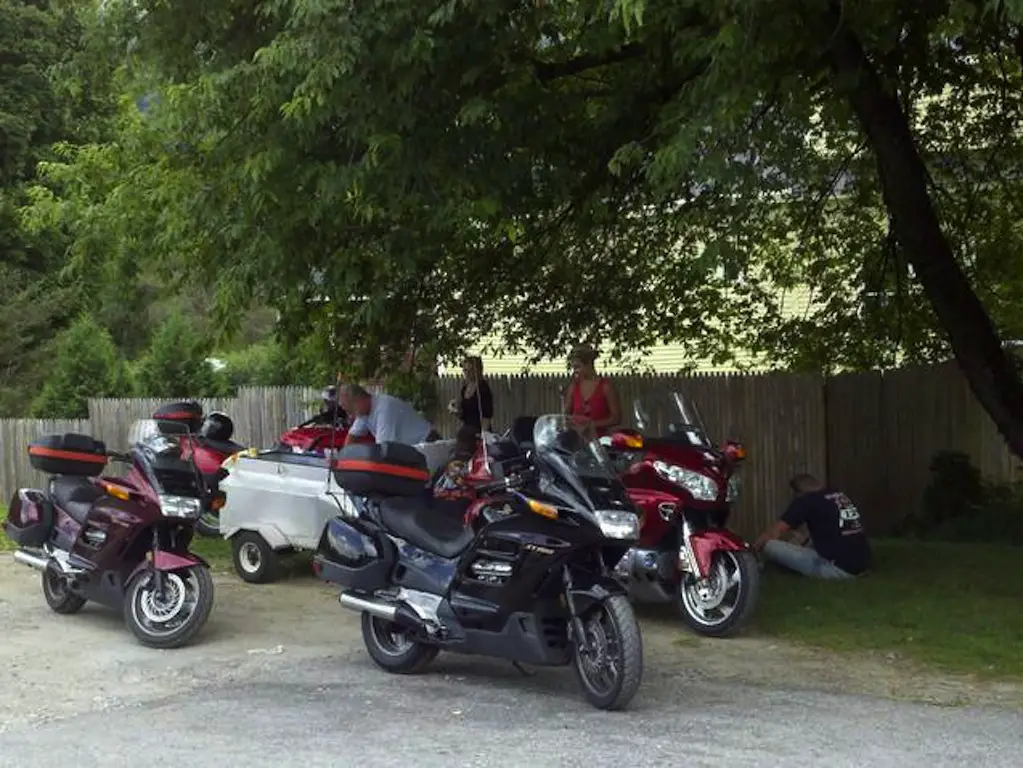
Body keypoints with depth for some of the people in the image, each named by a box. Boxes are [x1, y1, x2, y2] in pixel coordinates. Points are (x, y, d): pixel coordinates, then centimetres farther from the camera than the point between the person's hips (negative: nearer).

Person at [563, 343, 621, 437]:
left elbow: (616, 418, -5)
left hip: (599, 439, -3)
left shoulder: (605, 387, -5)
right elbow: (567, 414, 17)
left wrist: (593, 424, -13)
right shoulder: (573, 388, 7)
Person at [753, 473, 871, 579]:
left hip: (839, 568, -8)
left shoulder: (806, 500, -5)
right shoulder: (839, 495, 16)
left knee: (770, 546, -8)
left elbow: (775, 532, 1)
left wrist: (753, 547, 18)